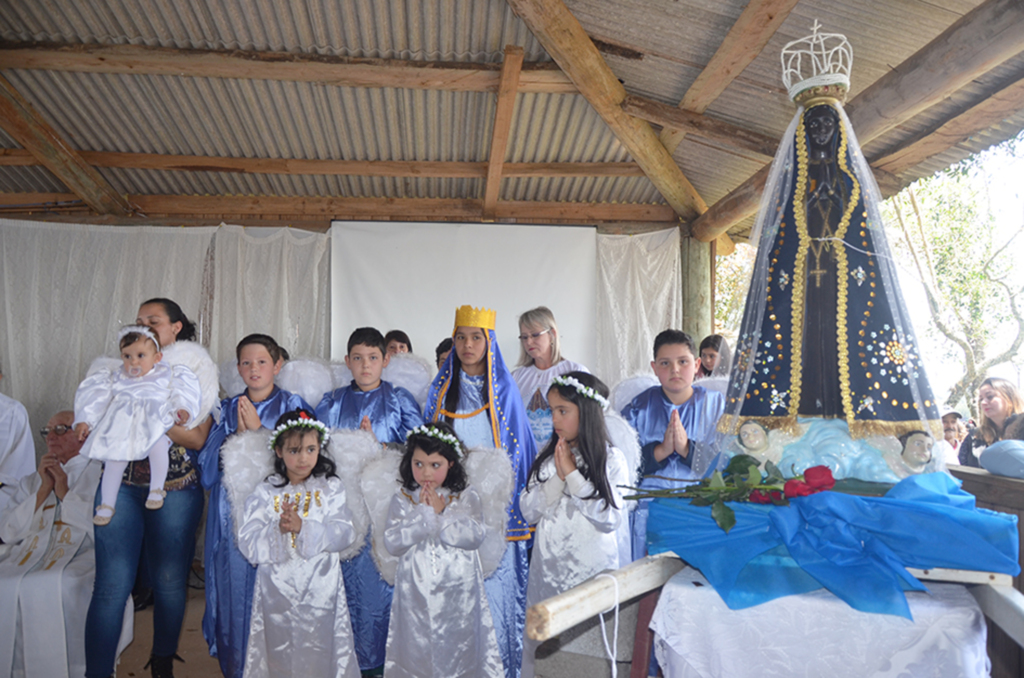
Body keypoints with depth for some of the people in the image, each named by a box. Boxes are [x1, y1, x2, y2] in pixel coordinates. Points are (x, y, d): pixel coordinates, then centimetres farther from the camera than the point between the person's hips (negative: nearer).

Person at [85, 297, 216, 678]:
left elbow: (197, 438, -9)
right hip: (122, 486, 2)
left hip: (175, 489, -1)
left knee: (170, 581, 8)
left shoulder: (196, 373, 2)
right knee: (112, 583, -4)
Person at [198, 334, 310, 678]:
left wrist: (257, 430, -9)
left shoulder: (292, 406, 4)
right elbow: (209, 464, 5)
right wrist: (239, 434, -9)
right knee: (233, 589, 5)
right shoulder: (227, 409, 13)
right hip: (231, 516, 3)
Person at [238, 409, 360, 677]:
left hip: (320, 590, 0)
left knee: (320, 654, 9)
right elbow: (247, 543, -7)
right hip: (277, 592, 1)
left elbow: (344, 533, -11)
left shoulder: (330, 488, -1)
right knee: (279, 655, 12)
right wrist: (277, 530, -25)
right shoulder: (265, 492, -1)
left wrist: (303, 527, -22)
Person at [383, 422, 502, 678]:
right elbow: (392, 542, -10)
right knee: (416, 653, 10)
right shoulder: (402, 499, 0)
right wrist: (424, 513, -15)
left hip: (458, 592, 0)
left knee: (457, 651, 9)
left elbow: (475, 536, -13)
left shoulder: (466, 496, -1)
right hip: (415, 596, 1)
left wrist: (441, 513, -16)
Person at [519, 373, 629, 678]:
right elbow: (529, 510, 2)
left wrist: (572, 474, -13)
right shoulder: (547, 457, 6)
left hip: (592, 571, -4)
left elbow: (610, 517, -14)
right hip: (548, 569, 4)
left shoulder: (612, 460, -6)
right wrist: (558, 477, -10)